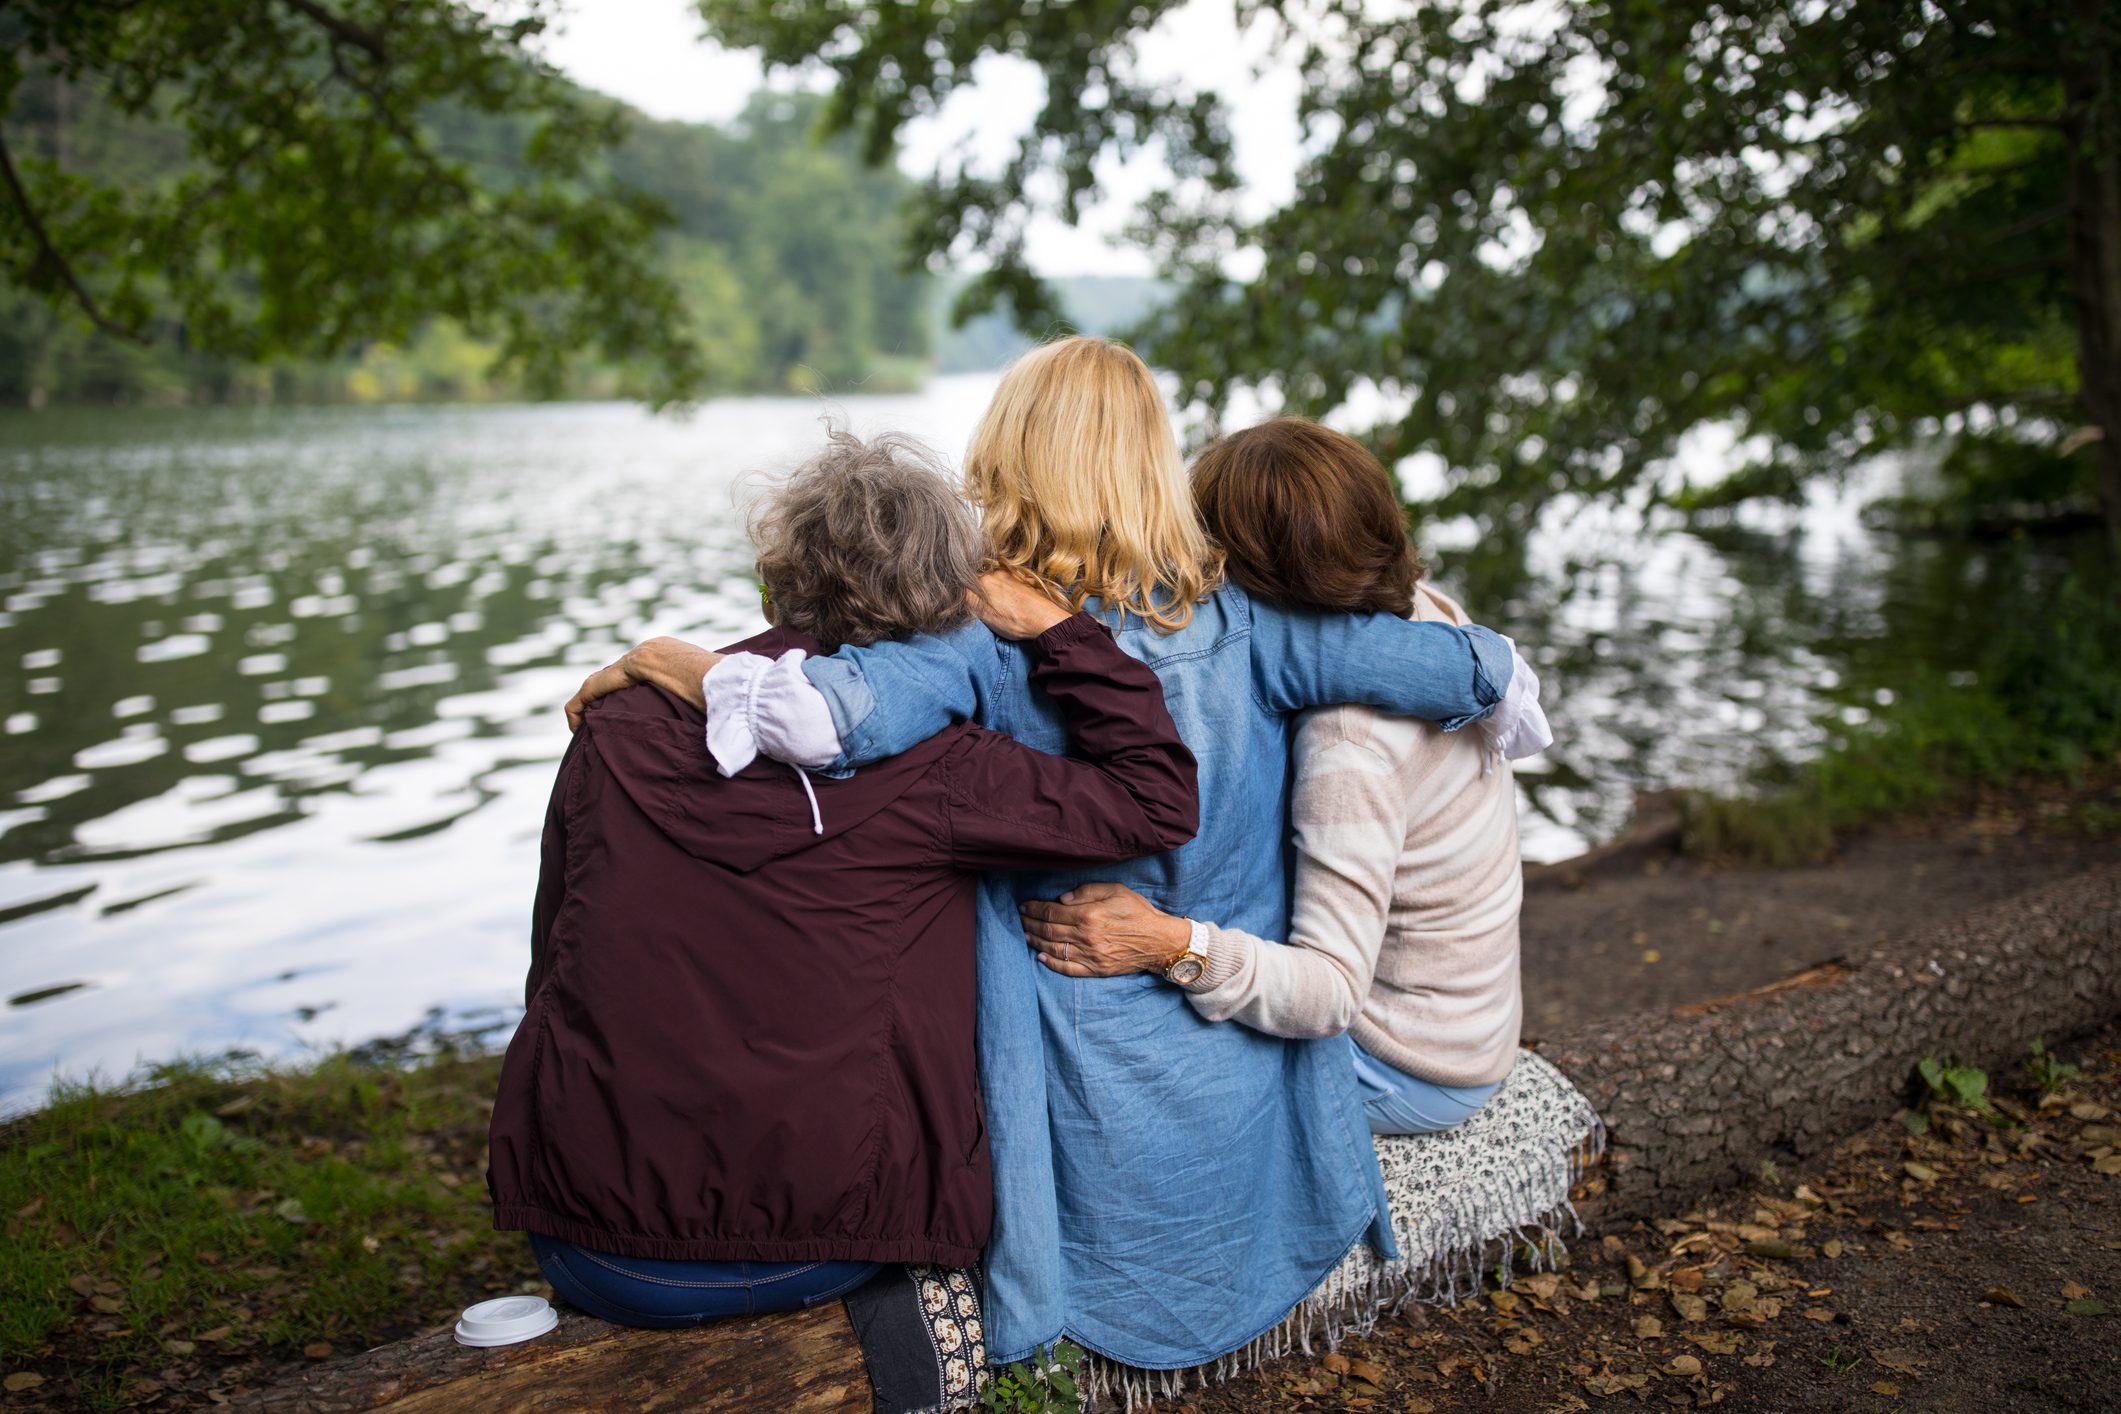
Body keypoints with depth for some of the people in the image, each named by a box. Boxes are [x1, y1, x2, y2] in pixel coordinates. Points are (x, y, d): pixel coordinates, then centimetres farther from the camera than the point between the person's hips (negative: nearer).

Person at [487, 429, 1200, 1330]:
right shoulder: (924, 774, -12)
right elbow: (1160, 801, -9)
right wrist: (1056, 631, -3)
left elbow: (554, 969, 7)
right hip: (810, 1251, -3)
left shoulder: (611, 731, 0)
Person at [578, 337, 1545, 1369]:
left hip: (1104, 1118, -4)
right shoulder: (1244, 624, -7)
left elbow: (822, 716, -34)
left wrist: (663, 661, -17)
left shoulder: (992, 642, -17)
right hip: (1254, 1116, 4)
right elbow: (1485, 674, -6)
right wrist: (1489, 681, 18)